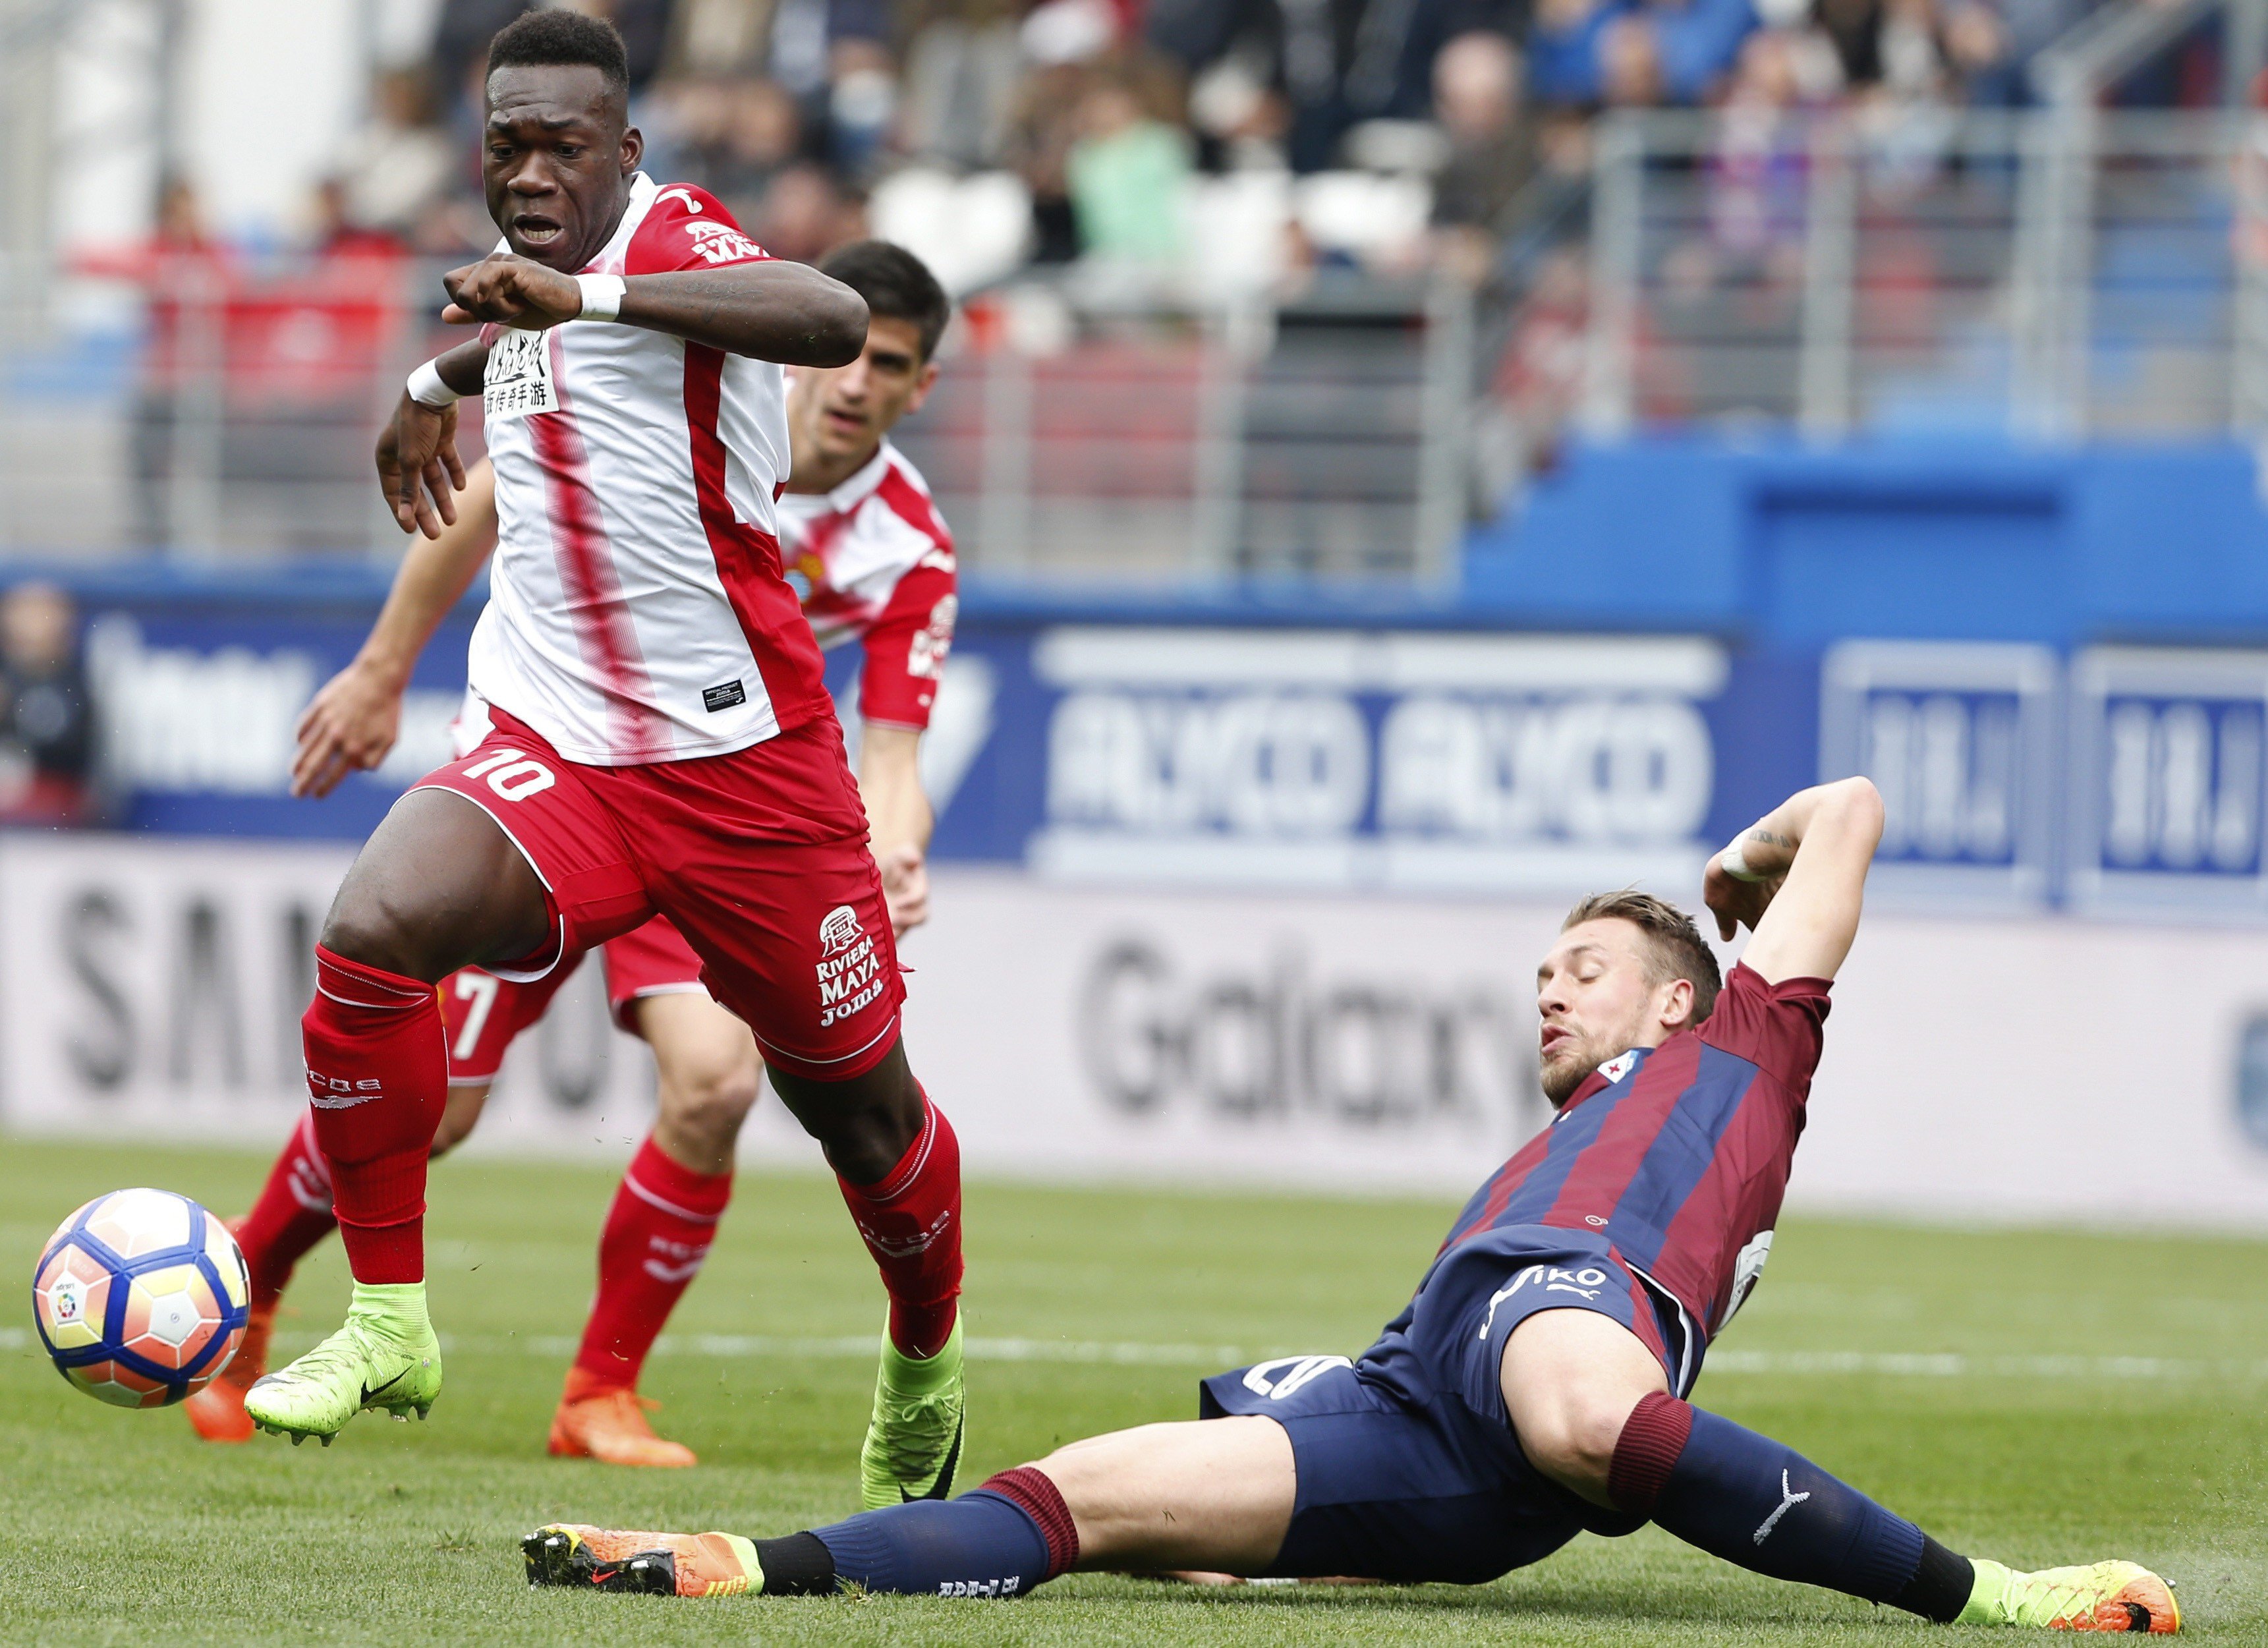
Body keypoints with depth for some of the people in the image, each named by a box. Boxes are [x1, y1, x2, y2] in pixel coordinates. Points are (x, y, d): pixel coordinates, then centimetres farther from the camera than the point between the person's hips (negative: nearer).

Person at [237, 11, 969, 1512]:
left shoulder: (677, 241, -14)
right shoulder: (537, 281, 8)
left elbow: (835, 321, -38)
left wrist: (582, 293, -42)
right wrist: (439, 382, 35)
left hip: (742, 763, -5)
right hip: (554, 755, 5)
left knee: (863, 1110, 9)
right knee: (373, 933, -25)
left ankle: (926, 1374, 39)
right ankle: (388, 1322, -14)